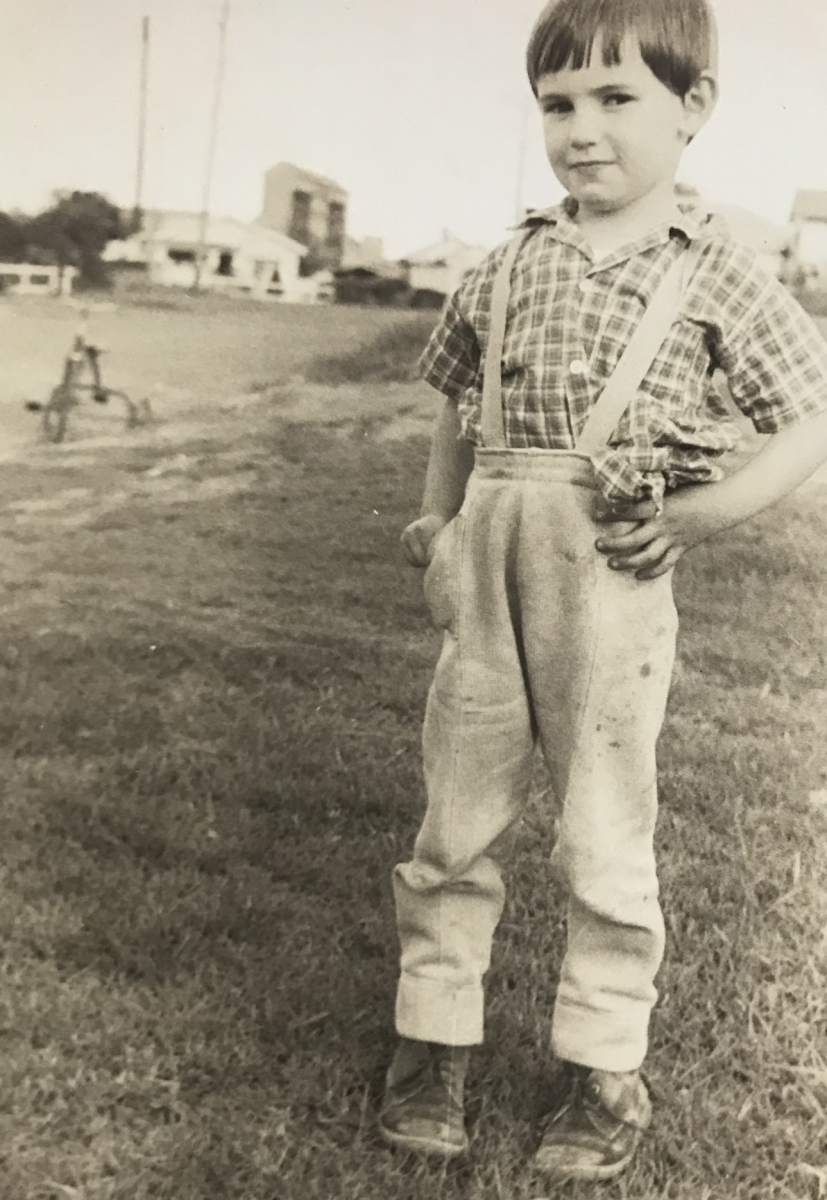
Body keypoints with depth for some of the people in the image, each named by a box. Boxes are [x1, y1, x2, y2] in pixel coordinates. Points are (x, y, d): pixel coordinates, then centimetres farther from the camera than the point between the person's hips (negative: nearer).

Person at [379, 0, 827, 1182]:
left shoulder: (717, 273, -2)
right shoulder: (509, 268, 8)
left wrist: (701, 515, -12)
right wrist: (436, 518, 12)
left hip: (611, 586, -3)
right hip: (489, 575, 4)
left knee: (605, 839, 6)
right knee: (456, 820, 10)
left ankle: (608, 1073, 23)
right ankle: (432, 1042, 26)